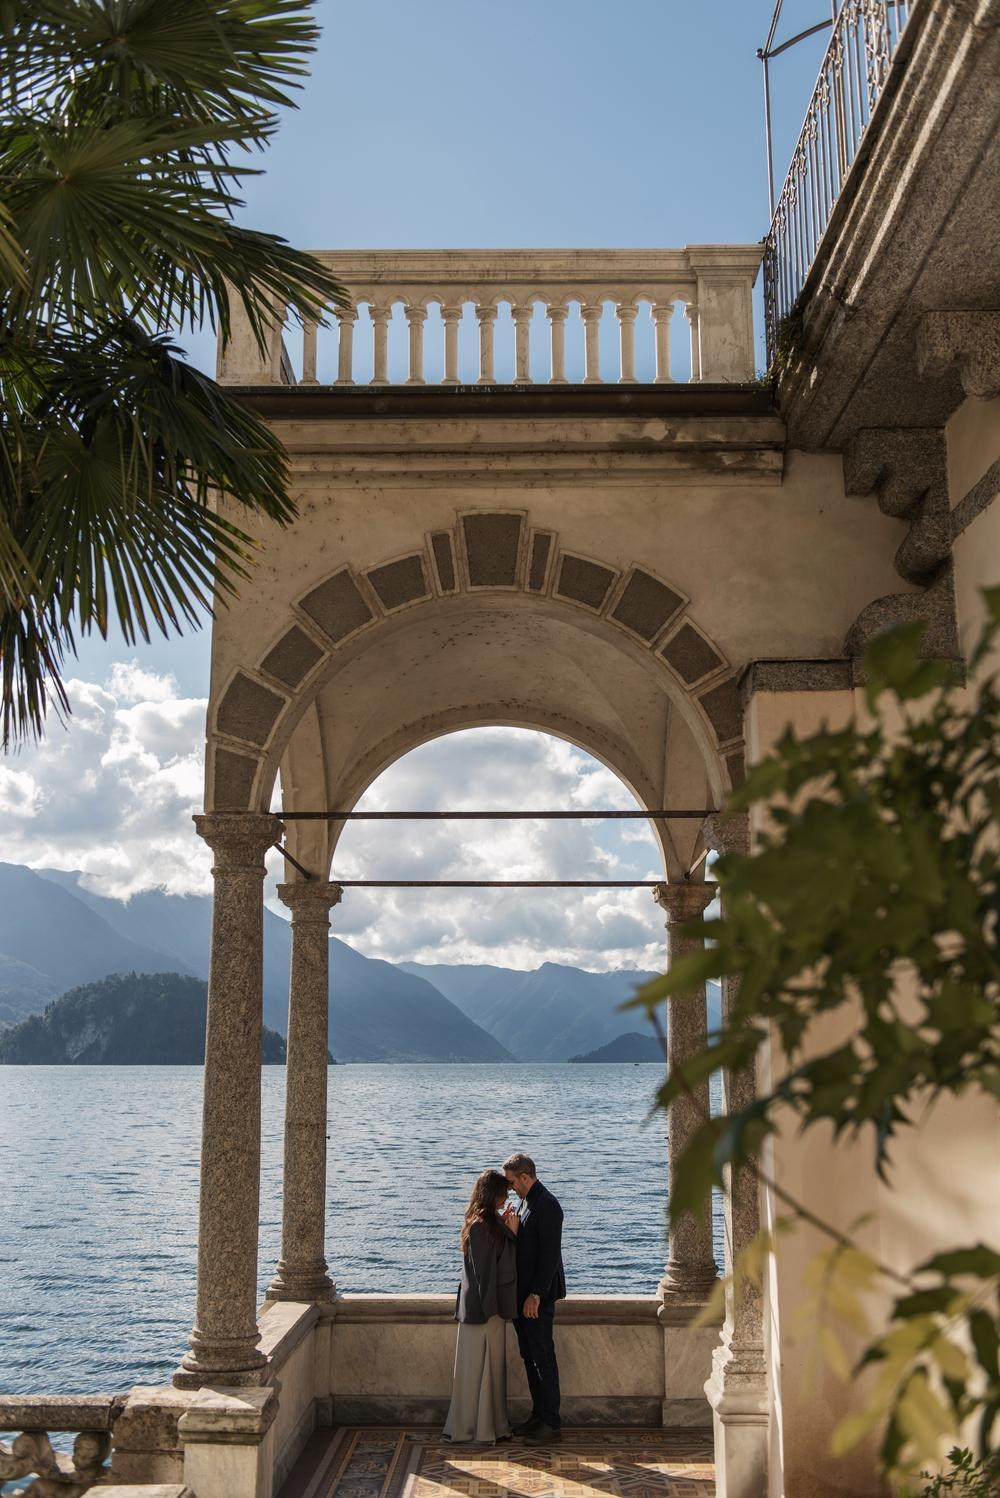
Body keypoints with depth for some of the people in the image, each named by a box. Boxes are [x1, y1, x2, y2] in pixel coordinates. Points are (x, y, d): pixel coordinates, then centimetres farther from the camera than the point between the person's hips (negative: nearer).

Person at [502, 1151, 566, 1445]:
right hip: (522, 1294, 9)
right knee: (530, 1357, 15)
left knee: (543, 1358, -3)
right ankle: (538, 1415, 24)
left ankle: (551, 1424, 4)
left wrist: (535, 1295, -21)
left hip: (538, 1297, -9)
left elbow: (550, 1255, -21)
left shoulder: (547, 1206, -18)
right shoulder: (525, 1202, 13)